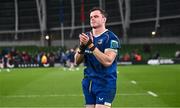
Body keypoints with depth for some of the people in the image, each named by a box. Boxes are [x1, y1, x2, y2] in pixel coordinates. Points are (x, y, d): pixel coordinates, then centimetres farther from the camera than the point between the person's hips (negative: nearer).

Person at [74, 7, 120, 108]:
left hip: (105, 83, -7)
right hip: (88, 83, 7)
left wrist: (90, 45, -24)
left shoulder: (110, 38, -9)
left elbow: (108, 61, -22)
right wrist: (82, 47, -9)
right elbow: (77, 61, 11)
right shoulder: (87, 36, 11)